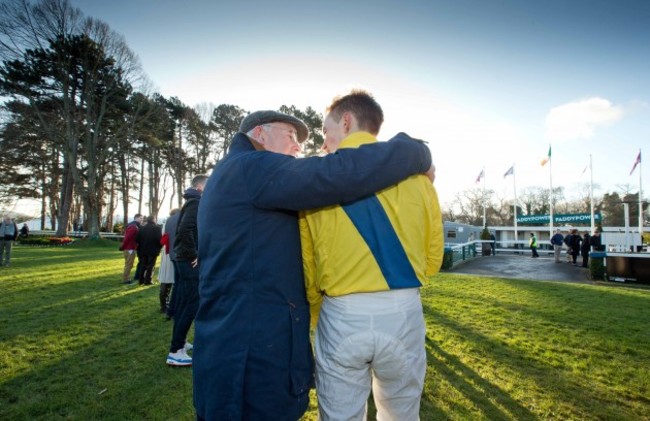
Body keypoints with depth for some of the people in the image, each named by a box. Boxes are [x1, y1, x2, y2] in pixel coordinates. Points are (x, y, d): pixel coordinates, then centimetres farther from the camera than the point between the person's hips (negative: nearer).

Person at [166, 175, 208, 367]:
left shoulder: (193, 202, 17)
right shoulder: (196, 203, -13)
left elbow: (184, 229, 21)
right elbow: (185, 230, -27)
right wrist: (193, 255, -19)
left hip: (185, 259, 10)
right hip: (190, 261, -10)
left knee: (184, 302, 16)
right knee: (192, 304, -6)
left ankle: (179, 342, 27)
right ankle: (175, 352, -2)